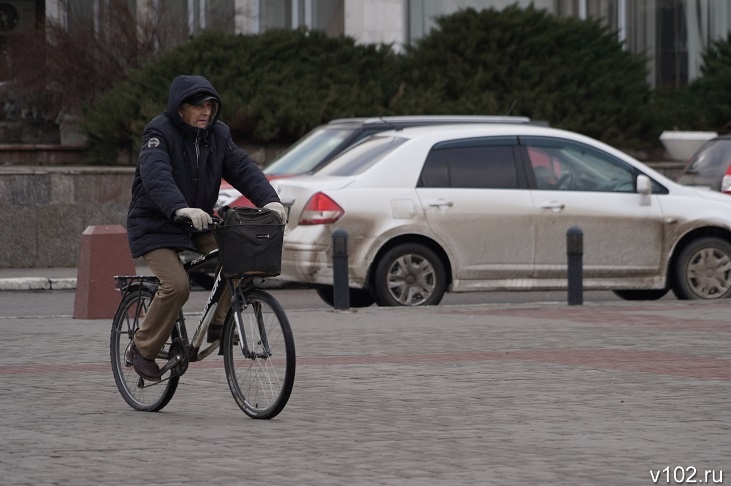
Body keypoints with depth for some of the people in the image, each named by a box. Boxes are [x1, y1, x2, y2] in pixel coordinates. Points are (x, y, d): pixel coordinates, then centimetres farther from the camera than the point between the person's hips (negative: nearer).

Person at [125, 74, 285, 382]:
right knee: (177, 285, -24)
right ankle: (142, 350, -7)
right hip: (155, 226, -6)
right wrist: (181, 209, -52)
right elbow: (156, 175, -34)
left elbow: (242, 168, -7)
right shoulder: (160, 133, -17)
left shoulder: (217, 134, 3)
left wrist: (269, 199, -26)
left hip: (198, 226, 6)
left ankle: (219, 324, -3)